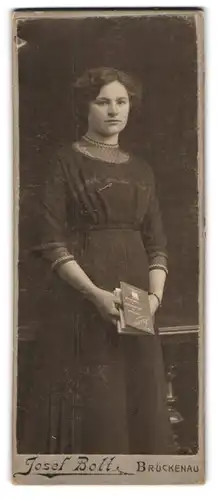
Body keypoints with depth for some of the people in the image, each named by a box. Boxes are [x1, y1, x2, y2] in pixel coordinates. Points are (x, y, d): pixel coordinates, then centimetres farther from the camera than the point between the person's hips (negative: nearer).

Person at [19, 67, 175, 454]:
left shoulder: (141, 170, 13)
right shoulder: (67, 161, -1)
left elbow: (157, 244, 11)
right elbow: (52, 242, -9)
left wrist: (155, 295, -6)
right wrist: (95, 293, -19)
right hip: (82, 299, -5)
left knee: (141, 401, 8)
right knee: (90, 406, -3)